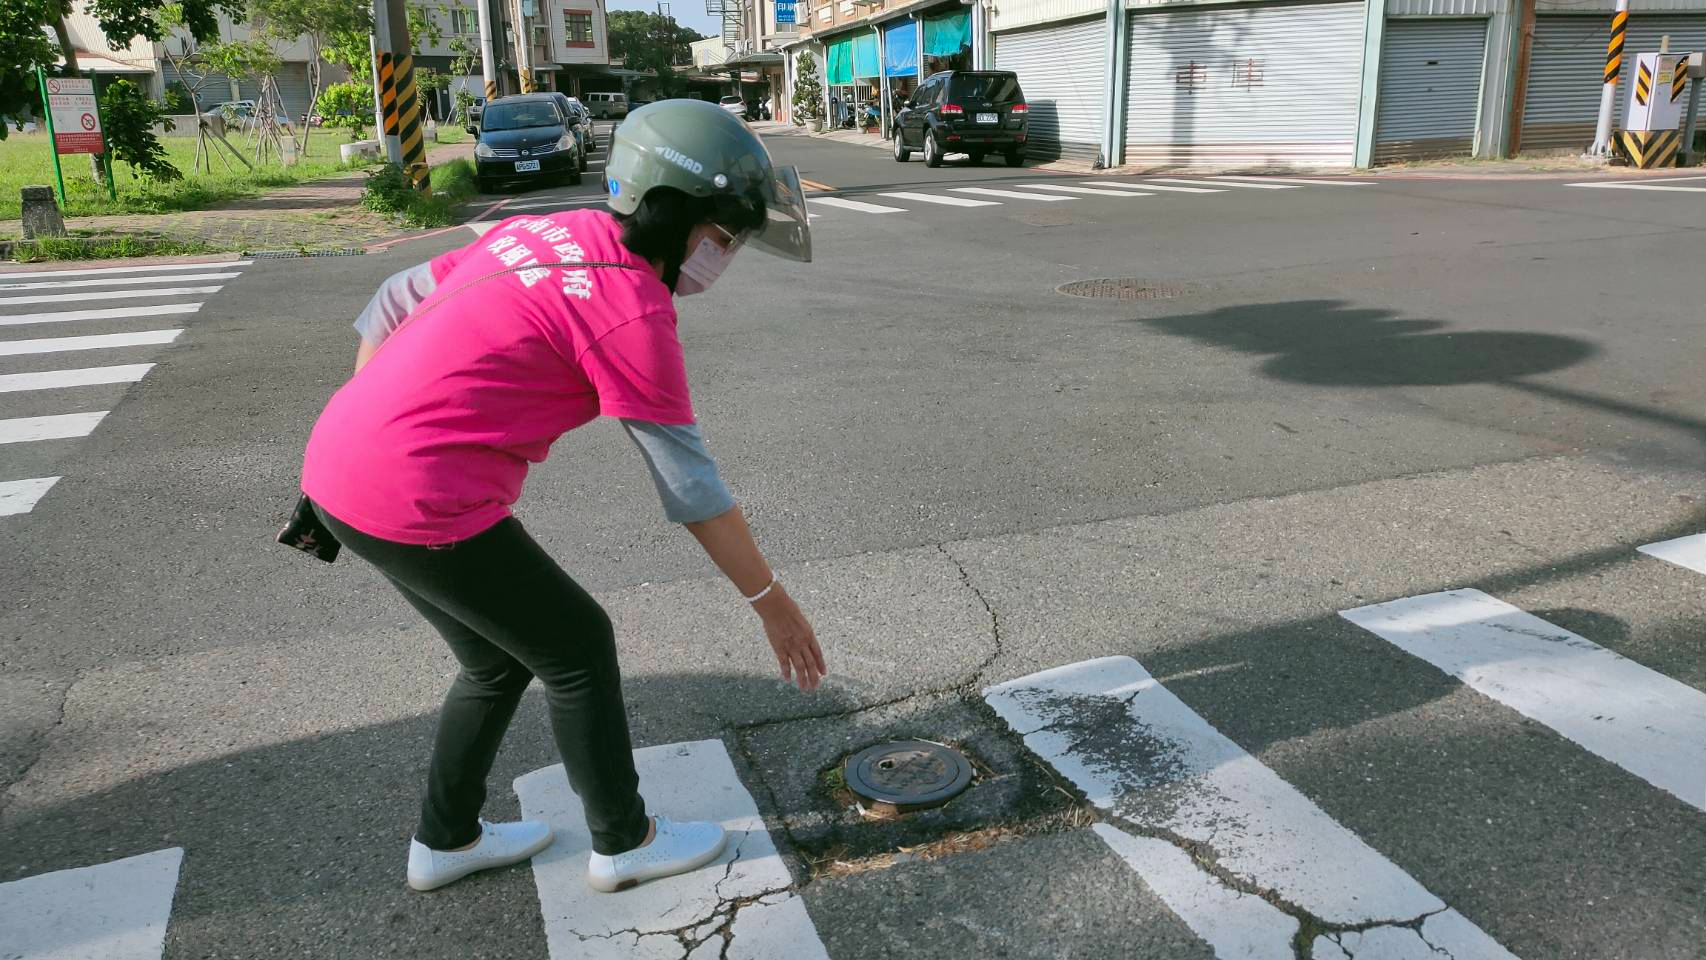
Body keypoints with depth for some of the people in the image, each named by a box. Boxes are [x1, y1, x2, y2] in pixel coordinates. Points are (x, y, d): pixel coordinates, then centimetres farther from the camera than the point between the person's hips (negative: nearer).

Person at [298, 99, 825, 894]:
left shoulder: (541, 233, 10)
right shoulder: (633, 310, -14)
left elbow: (391, 309, 16)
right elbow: (690, 482, -11)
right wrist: (770, 600, -1)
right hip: (421, 503, -8)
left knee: (501, 657, 23)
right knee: (578, 649, 10)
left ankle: (446, 841, 40)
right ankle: (624, 843, 28)